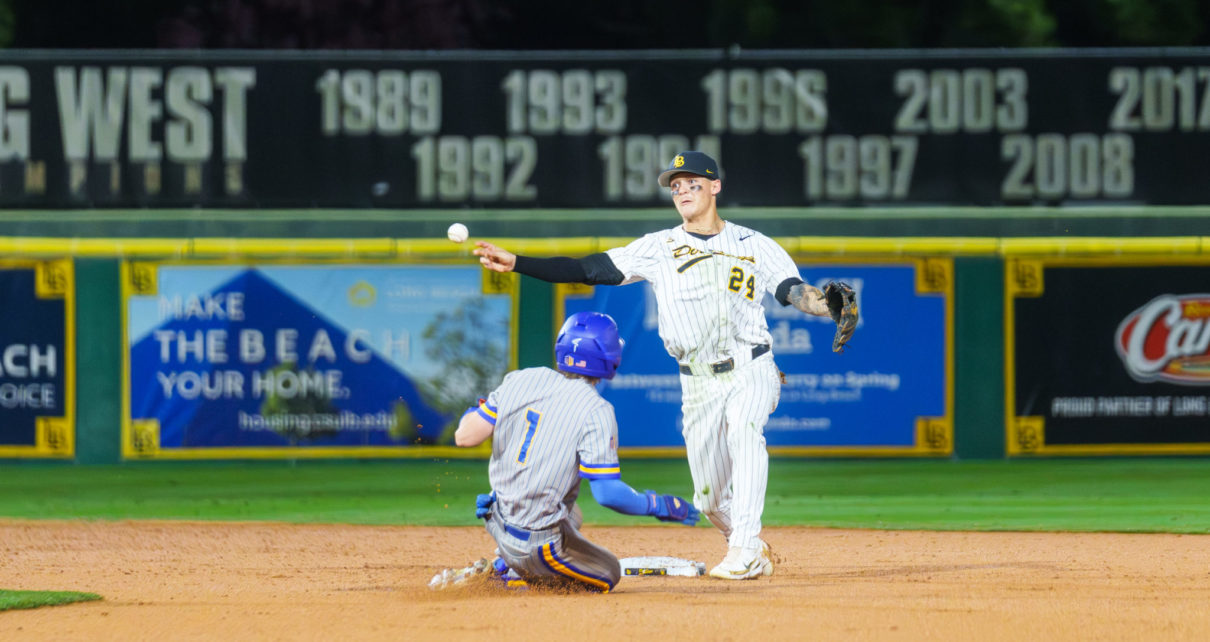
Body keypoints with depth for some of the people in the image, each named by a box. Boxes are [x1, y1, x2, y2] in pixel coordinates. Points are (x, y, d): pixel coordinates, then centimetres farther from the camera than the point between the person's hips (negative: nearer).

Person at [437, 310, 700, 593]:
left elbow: (465, 436, -2)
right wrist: (658, 506, -7)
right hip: (542, 545, -7)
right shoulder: (595, 411, -18)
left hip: (499, 526, 7)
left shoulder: (518, 380, -2)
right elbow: (607, 493, -22)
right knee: (608, 574, 17)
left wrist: (477, 408, 20)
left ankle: (503, 568, 17)